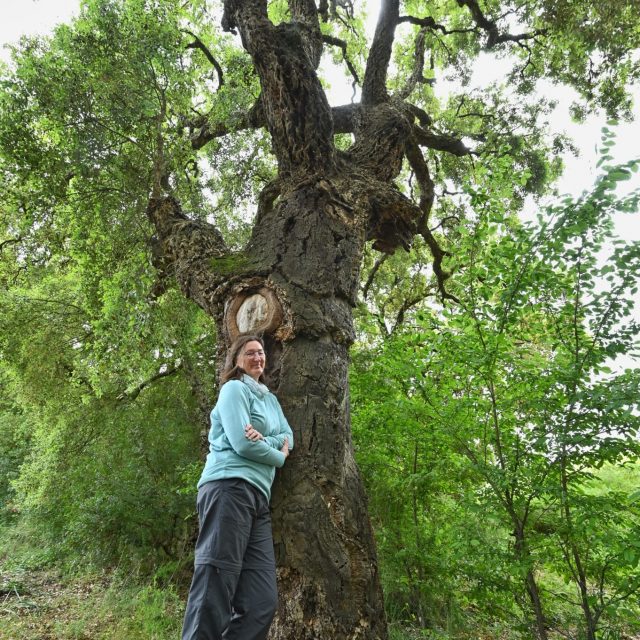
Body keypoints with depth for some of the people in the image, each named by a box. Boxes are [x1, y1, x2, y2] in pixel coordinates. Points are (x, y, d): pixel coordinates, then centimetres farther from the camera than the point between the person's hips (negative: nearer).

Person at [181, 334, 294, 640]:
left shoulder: (270, 398, 25)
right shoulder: (234, 389, 1)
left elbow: (288, 438, 14)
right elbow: (242, 443, -11)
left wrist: (264, 440, -8)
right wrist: (278, 456, 6)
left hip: (258, 497, 8)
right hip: (229, 489, -8)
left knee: (262, 600, 0)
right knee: (214, 593, -11)